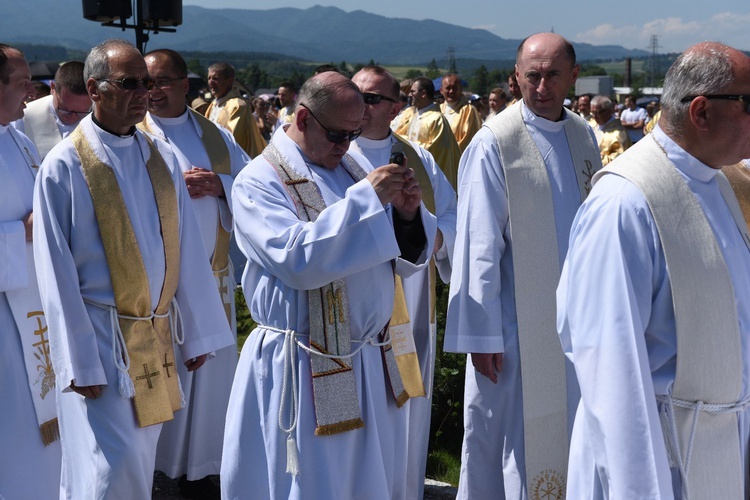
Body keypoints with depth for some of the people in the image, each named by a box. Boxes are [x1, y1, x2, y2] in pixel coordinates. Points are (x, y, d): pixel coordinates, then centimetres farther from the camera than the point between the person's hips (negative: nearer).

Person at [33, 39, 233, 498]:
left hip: (156, 337, 5)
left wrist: (197, 333, 8)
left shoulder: (166, 160, 4)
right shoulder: (65, 166, -11)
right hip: (99, 340, -5)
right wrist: (79, 364, -11)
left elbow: (188, 251, 7)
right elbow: (57, 274, -10)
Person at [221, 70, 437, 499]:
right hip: (304, 372, -6)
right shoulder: (259, 183, -9)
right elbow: (298, 260, -24)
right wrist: (366, 199, -23)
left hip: (373, 365, 6)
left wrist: (407, 214, -10)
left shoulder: (355, 166, 9)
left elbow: (406, 256, 11)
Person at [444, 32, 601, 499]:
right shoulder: (494, 143, -13)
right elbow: (477, 246, -14)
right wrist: (482, 335, -14)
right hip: (517, 320, -5)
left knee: (566, 426, 16)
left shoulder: (584, 135, 4)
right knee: (508, 433, 6)